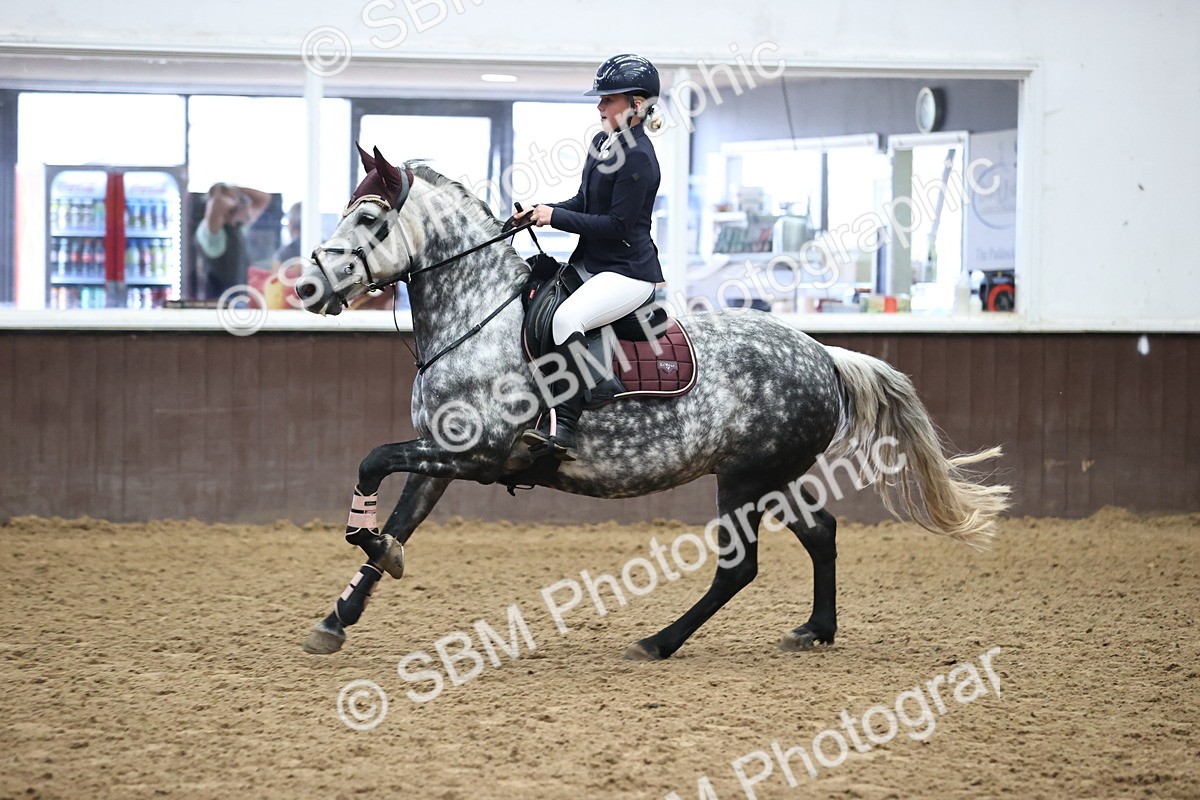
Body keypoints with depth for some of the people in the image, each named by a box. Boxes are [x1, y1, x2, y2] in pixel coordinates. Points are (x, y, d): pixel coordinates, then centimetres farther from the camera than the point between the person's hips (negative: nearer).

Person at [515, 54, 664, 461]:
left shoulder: (637, 157, -17)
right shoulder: (603, 142, 12)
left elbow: (618, 225, -20)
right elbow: (584, 202, 21)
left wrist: (556, 217, -16)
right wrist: (541, 212, 3)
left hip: (628, 271, -11)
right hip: (592, 263, 11)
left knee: (567, 317, -34)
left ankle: (562, 431, -38)